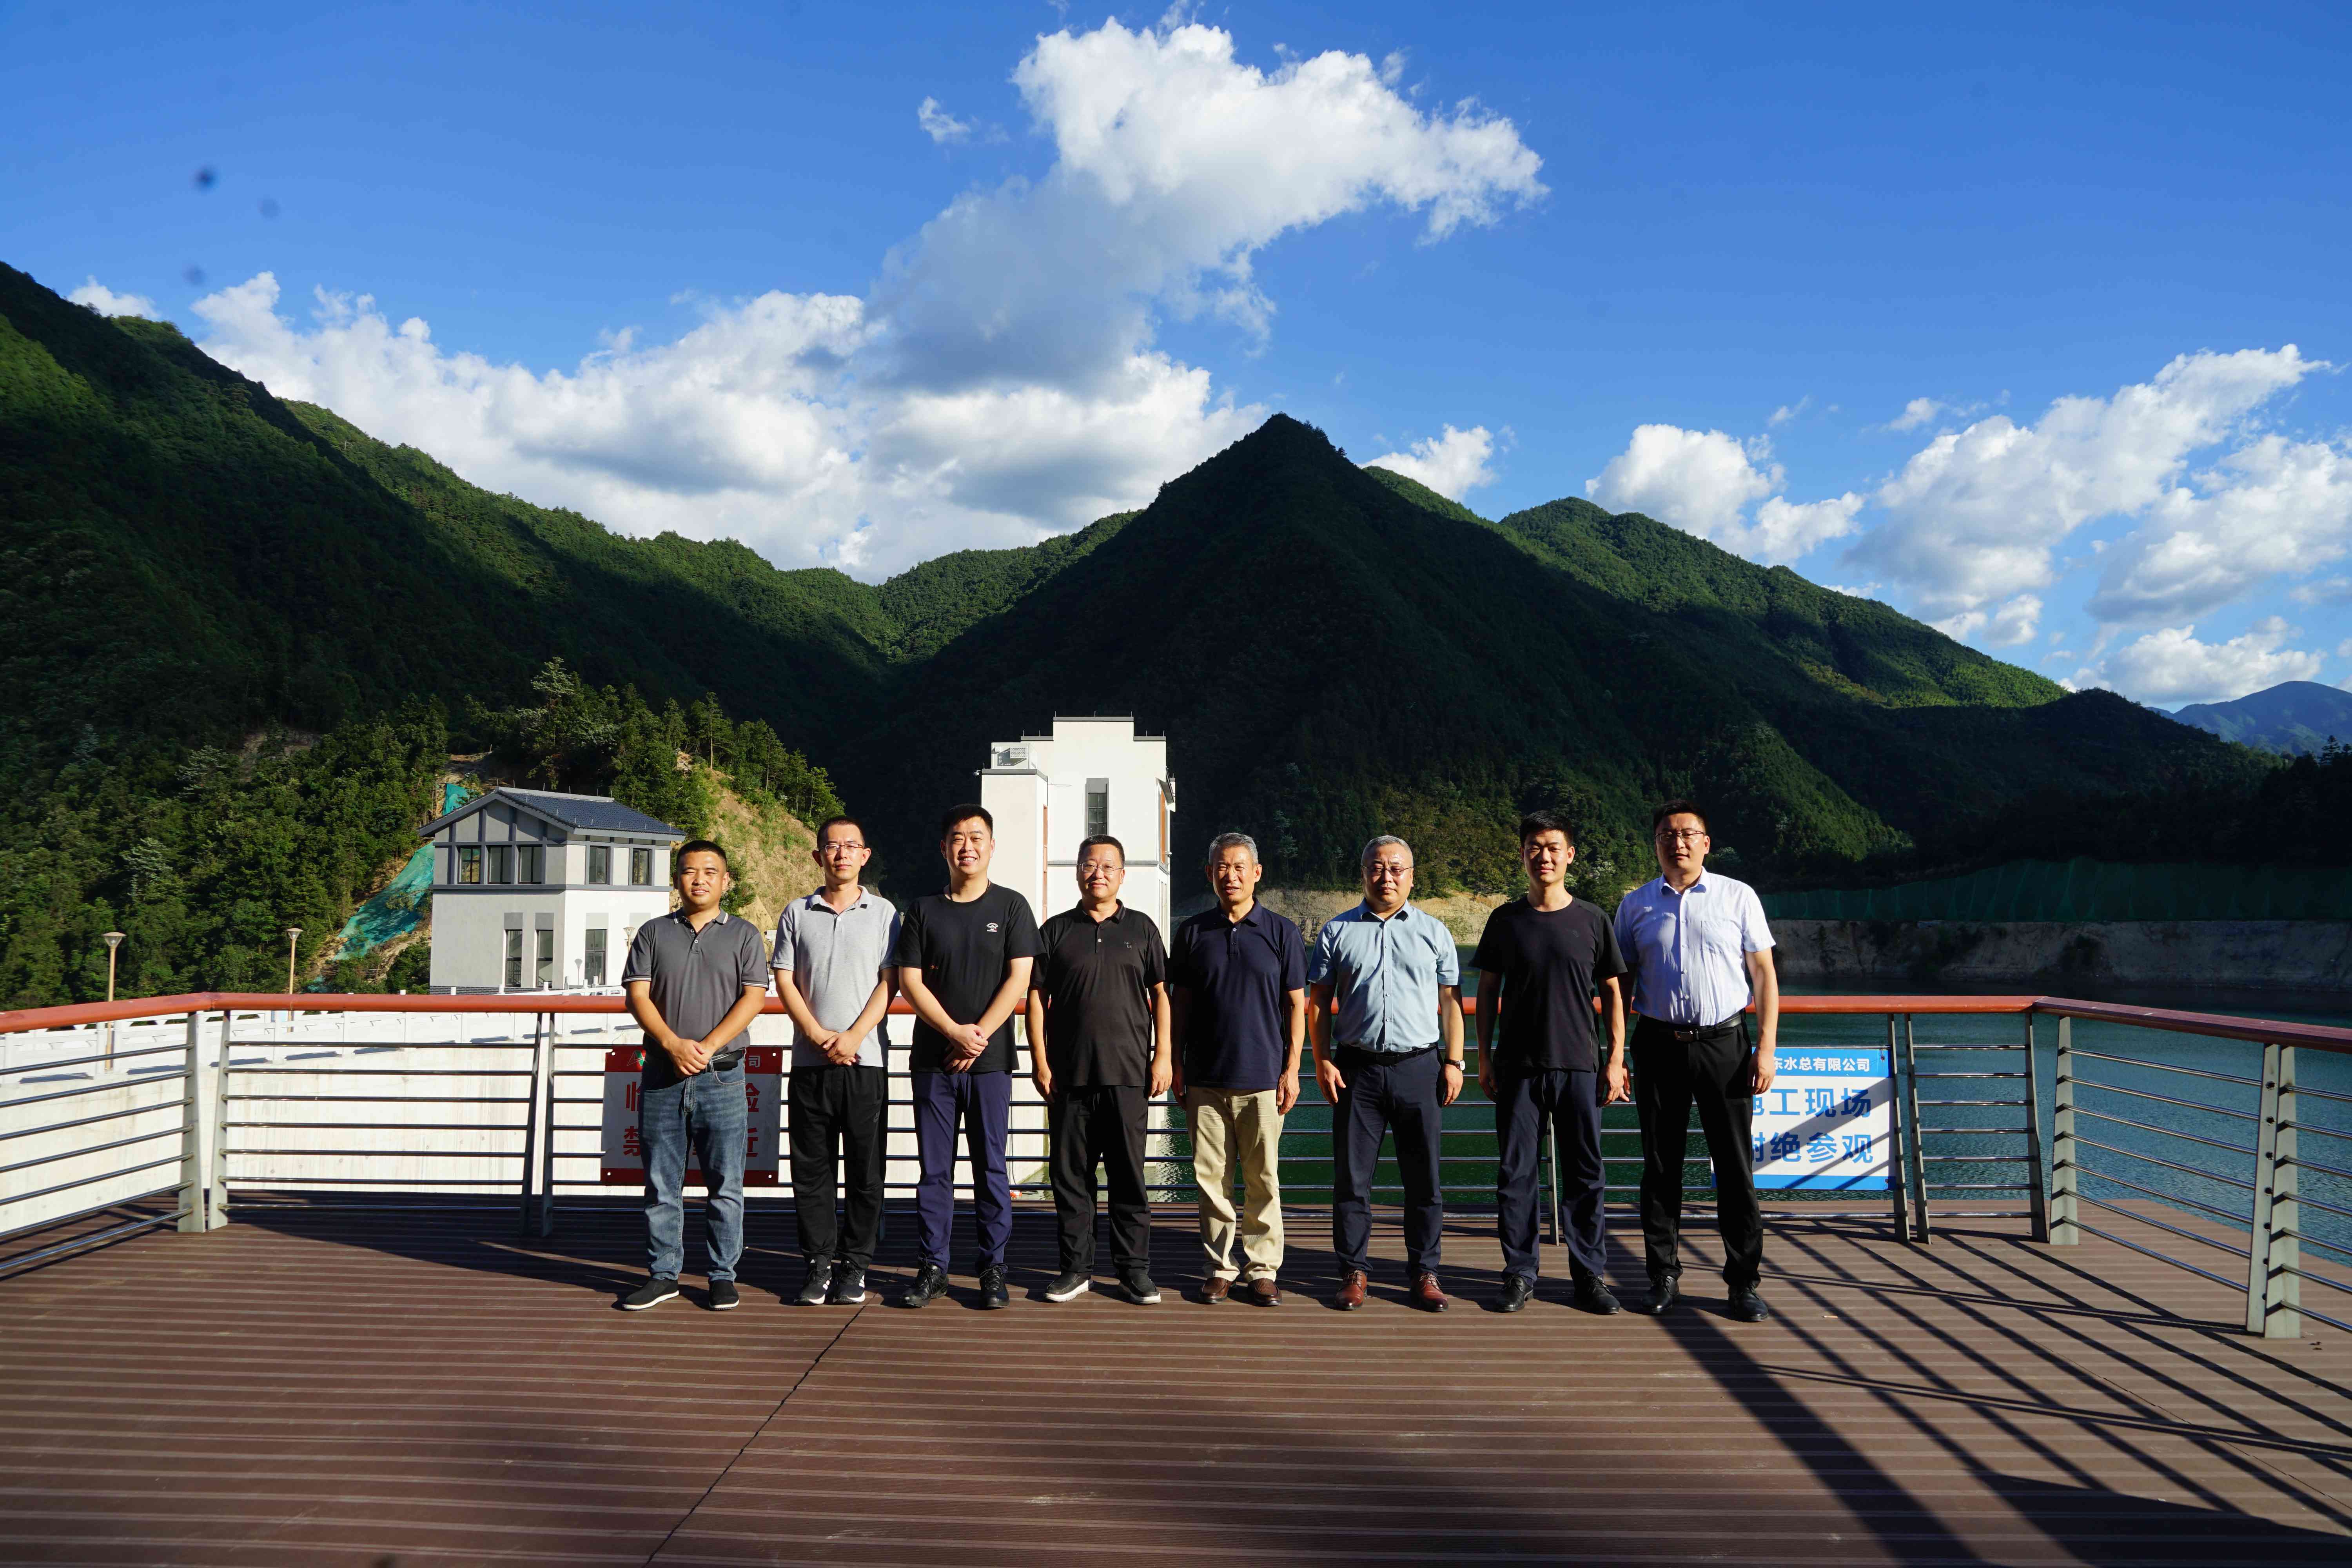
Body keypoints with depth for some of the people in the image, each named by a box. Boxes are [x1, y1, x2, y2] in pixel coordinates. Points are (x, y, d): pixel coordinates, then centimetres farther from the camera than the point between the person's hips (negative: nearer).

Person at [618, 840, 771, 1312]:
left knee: (725, 1184, 2)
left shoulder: (743, 935, 7)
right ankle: (662, 1274, 16)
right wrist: (673, 1045, -12)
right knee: (661, 1184, 6)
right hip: (662, 1073, 2)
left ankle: (723, 1276, 11)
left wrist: (707, 1046, -13)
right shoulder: (654, 933, 11)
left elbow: (753, 998, -2)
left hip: (722, 1074, -1)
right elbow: (637, 996, 3)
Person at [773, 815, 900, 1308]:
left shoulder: (883, 913, 6)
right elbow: (784, 981, 5)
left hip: (867, 1059, -1)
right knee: (811, 1169, 4)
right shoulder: (797, 913, 9)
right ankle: (819, 1263, 14)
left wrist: (853, 1036, -11)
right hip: (810, 1060, 1)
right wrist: (819, 1036, -8)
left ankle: (855, 1265, 12)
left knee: (865, 1170, 2)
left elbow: (889, 982, 0)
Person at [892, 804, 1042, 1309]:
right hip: (932, 1059, 2)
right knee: (934, 1168, 5)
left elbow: (1019, 979, -2)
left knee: (991, 1167, 2)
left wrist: (979, 1036, -10)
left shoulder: (1011, 907, 5)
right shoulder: (923, 910, 8)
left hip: (991, 1060, -1)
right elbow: (910, 981, 2)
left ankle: (993, 1270, 9)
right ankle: (932, 1268, 12)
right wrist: (955, 1033, -10)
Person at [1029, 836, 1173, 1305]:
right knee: (1071, 1175, 5)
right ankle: (1076, 1269, 15)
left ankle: (1135, 1270, 11)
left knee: (1129, 1176, 2)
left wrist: (1164, 1055, 1)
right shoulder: (1057, 930, 9)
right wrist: (1039, 1060, 0)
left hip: (1128, 1073, -1)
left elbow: (1161, 995, 9)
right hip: (1068, 1073, 1)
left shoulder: (1141, 928, 9)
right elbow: (1037, 997, 8)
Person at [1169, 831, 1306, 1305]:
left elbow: (1296, 1005, 4)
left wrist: (1292, 1069, -2)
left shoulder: (1282, 933, 2)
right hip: (1205, 1079, 2)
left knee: (1263, 1178, 3)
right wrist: (1176, 1065, 7)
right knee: (1211, 1176, 5)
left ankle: (1264, 1269, 13)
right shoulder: (1193, 932, 7)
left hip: (1263, 1078, -1)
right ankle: (1220, 1268, 16)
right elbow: (1179, 1002, 11)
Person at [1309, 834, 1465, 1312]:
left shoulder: (1434, 932, 9)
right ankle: (1354, 1272, 14)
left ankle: (1425, 1273, 15)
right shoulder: (1337, 931, 8)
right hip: (1357, 1068, 0)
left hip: (1419, 1067, 0)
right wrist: (1322, 1062, -1)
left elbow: (1450, 1002, 9)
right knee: (1352, 1177, 4)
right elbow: (1318, 1003, 8)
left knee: (1423, 1178, 5)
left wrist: (1453, 1062, 1)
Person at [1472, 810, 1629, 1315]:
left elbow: (1612, 993, 8)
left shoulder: (1592, 921, 4)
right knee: (1515, 1173, 3)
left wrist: (1616, 1059, 2)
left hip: (1579, 1065, 0)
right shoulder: (1505, 921, 5)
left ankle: (1590, 1274, 16)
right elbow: (1487, 990, 9)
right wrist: (1484, 1058, 4)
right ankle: (1520, 1273, 14)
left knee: (1586, 1174, 4)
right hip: (1518, 1066, 0)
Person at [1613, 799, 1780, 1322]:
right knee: (1661, 1164, 6)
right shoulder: (1635, 905, 9)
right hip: (1659, 1045, 2)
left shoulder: (1738, 897, 5)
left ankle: (1744, 1282, 10)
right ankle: (1663, 1275, 16)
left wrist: (1766, 1048, -4)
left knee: (1734, 1165, 1)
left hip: (1723, 1044, -1)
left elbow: (1764, 974, 4)